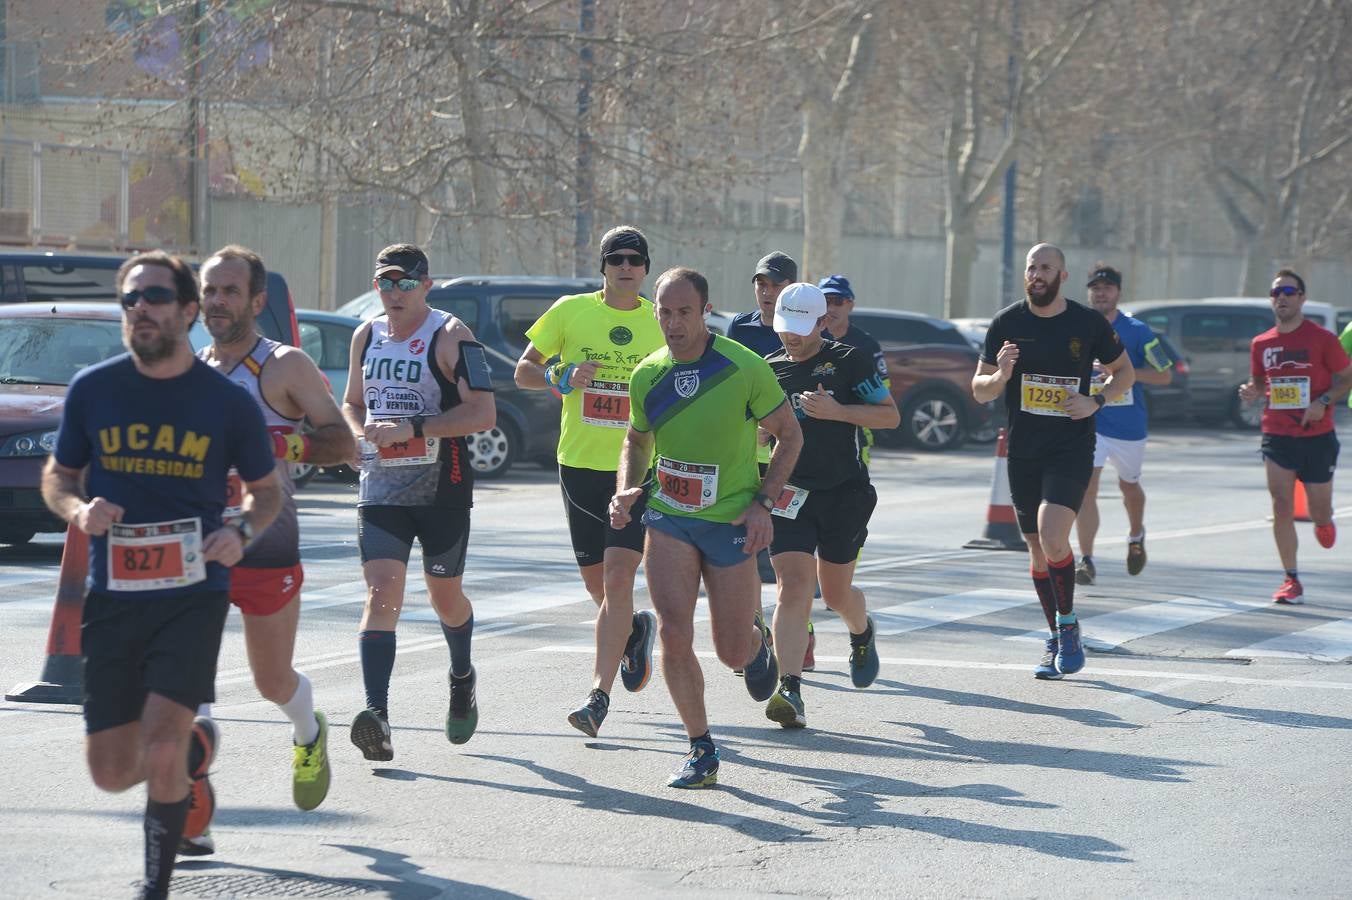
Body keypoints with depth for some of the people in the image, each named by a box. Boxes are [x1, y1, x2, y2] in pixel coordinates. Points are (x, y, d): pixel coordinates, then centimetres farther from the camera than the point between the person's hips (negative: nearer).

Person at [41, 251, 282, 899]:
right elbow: (57, 477, 14)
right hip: (112, 596, 3)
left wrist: (242, 532, -9)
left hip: (193, 594, -2)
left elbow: (268, 491, 12)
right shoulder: (92, 390, 2)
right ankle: (194, 747, 38)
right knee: (112, 771, 4)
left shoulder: (228, 403, -1)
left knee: (159, 752, -18)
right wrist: (78, 510, -9)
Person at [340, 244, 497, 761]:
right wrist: (360, 433, 0)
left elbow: (483, 413, -18)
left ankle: (462, 679, 45)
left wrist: (413, 428, -25)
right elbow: (352, 402, 24)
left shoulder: (451, 338, -9)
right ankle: (377, 717, -23)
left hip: (442, 490, -3)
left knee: (445, 596, 13)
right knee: (381, 592, -13)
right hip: (379, 488, 3)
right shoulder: (366, 336, 9)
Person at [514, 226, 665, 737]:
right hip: (581, 464, 2)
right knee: (597, 586, 11)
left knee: (617, 579, -15)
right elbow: (523, 371, 7)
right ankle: (635, 629, 44)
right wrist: (563, 378, -13)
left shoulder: (663, 322, 2)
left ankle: (599, 694, -16)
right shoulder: (570, 311, 1)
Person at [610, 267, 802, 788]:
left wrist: (762, 501, -12)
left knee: (732, 652, 4)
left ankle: (756, 641, 43)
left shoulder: (744, 369, -13)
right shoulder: (646, 376, -2)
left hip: (731, 520, -2)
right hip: (668, 516, 2)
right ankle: (700, 750, 1)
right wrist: (627, 490, -2)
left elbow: (789, 435, -2)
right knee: (674, 634, -14)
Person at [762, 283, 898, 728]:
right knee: (793, 587, -14)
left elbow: (890, 415, -5)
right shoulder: (768, 370, 8)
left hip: (845, 491, -2)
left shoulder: (850, 361, -4)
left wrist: (836, 411, -17)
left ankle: (862, 633, 45)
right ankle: (790, 691, -20)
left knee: (835, 592, 9)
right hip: (790, 491, 2)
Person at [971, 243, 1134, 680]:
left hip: (1072, 448, -3)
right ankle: (1057, 641, 23)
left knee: (1052, 539, -22)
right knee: (1038, 550, 9)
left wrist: (1095, 402, -7)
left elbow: (1124, 372, 12)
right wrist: (1001, 375, -15)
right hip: (1023, 451, 3)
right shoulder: (1006, 323, 3)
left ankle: (1068, 626, -2)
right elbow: (978, 391, 7)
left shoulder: (1088, 323, -1)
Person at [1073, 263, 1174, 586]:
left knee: (1128, 485, 20)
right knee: (1086, 489, -15)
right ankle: (1086, 560, -16)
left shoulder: (1137, 331, -6)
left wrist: (1128, 372, -18)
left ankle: (1136, 536, 50)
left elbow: (1165, 375, -4)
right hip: (1089, 422, 0)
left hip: (1129, 425, 0)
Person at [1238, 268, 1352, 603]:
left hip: (1317, 436, -2)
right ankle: (1291, 582, -2)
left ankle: (1324, 523, 46)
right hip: (1276, 435, 2)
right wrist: (1251, 391, -7)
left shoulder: (1322, 338, -6)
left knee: (1319, 510, 6)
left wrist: (1323, 402, -18)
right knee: (1281, 508, -7)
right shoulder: (1262, 344, 4)